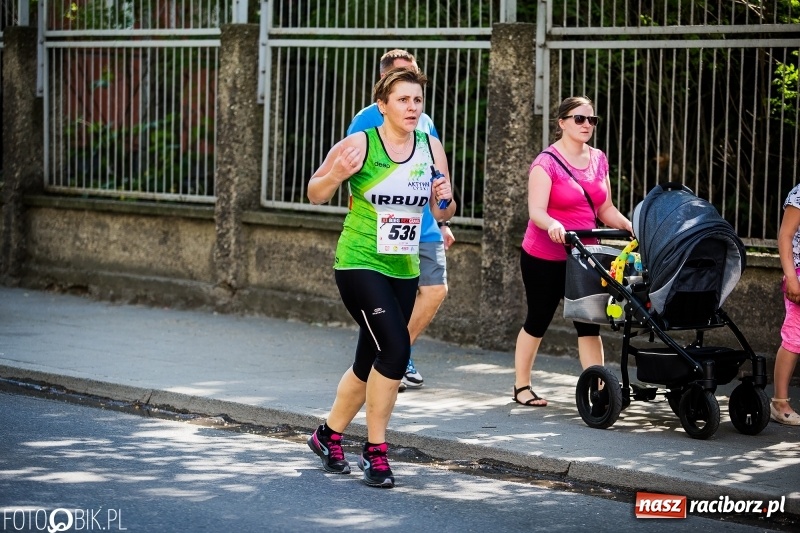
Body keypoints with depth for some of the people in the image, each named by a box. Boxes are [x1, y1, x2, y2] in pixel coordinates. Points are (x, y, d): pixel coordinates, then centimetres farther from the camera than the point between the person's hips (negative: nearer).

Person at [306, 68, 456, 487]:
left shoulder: (431, 149, 4)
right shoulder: (359, 145, -10)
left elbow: (443, 214, 12)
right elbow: (315, 194, -1)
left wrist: (444, 201, -11)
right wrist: (337, 174, -21)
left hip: (403, 269, 6)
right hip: (358, 263, -6)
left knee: (369, 364, 12)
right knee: (395, 348, -19)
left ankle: (329, 435, 34)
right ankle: (375, 451, -6)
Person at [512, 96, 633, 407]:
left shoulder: (598, 160, 8)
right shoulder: (547, 163, -11)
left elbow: (605, 209, 10)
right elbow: (536, 210, -21)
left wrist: (630, 226, -7)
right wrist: (552, 225, -42)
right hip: (544, 257, -5)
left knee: (589, 323, -3)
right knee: (537, 322, 7)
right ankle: (521, 387, 22)